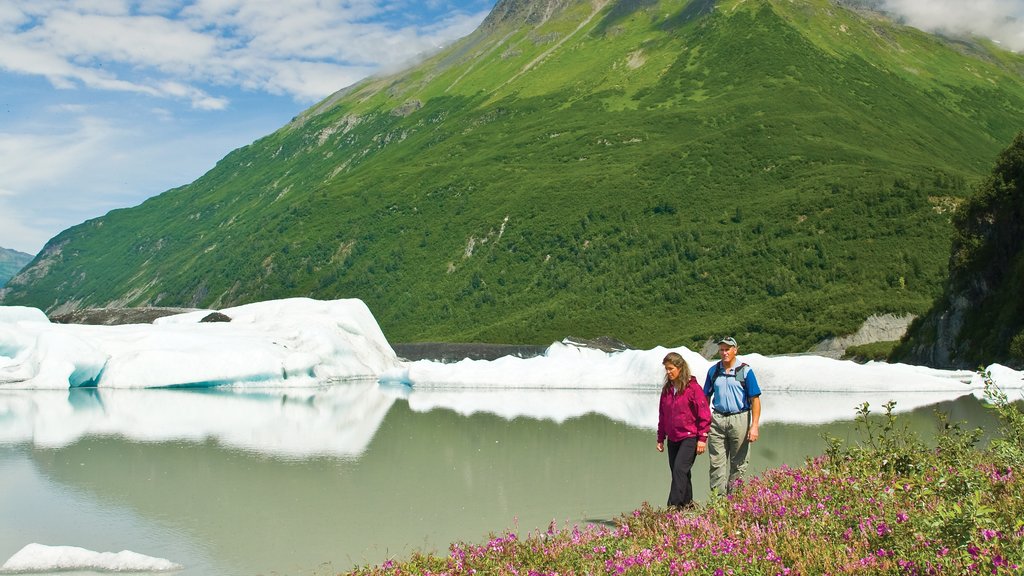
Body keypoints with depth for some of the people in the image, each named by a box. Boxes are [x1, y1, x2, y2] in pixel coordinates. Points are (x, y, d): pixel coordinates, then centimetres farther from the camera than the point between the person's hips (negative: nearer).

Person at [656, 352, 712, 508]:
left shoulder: (693, 387, -9)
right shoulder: (667, 389, 10)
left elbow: (704, 414, -9)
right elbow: (662, 415, 18)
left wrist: (702, 438, -11)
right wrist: (660, 438, 16)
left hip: (690, 437, -7)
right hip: (673, 438, 7)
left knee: (679, 470, -15)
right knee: (677, 472, 9)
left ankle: (673, 506, -17)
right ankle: (687, 503, 21)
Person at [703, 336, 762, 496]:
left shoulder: (745, 371, -3)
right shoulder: (713, 371, 8)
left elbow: (755, 399, -6)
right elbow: (706, 397, 15)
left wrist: (754, 426, -13)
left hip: (739, 419, -3)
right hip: (717, 419, 3)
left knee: (738, 464, 4)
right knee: (717, 463, 0)